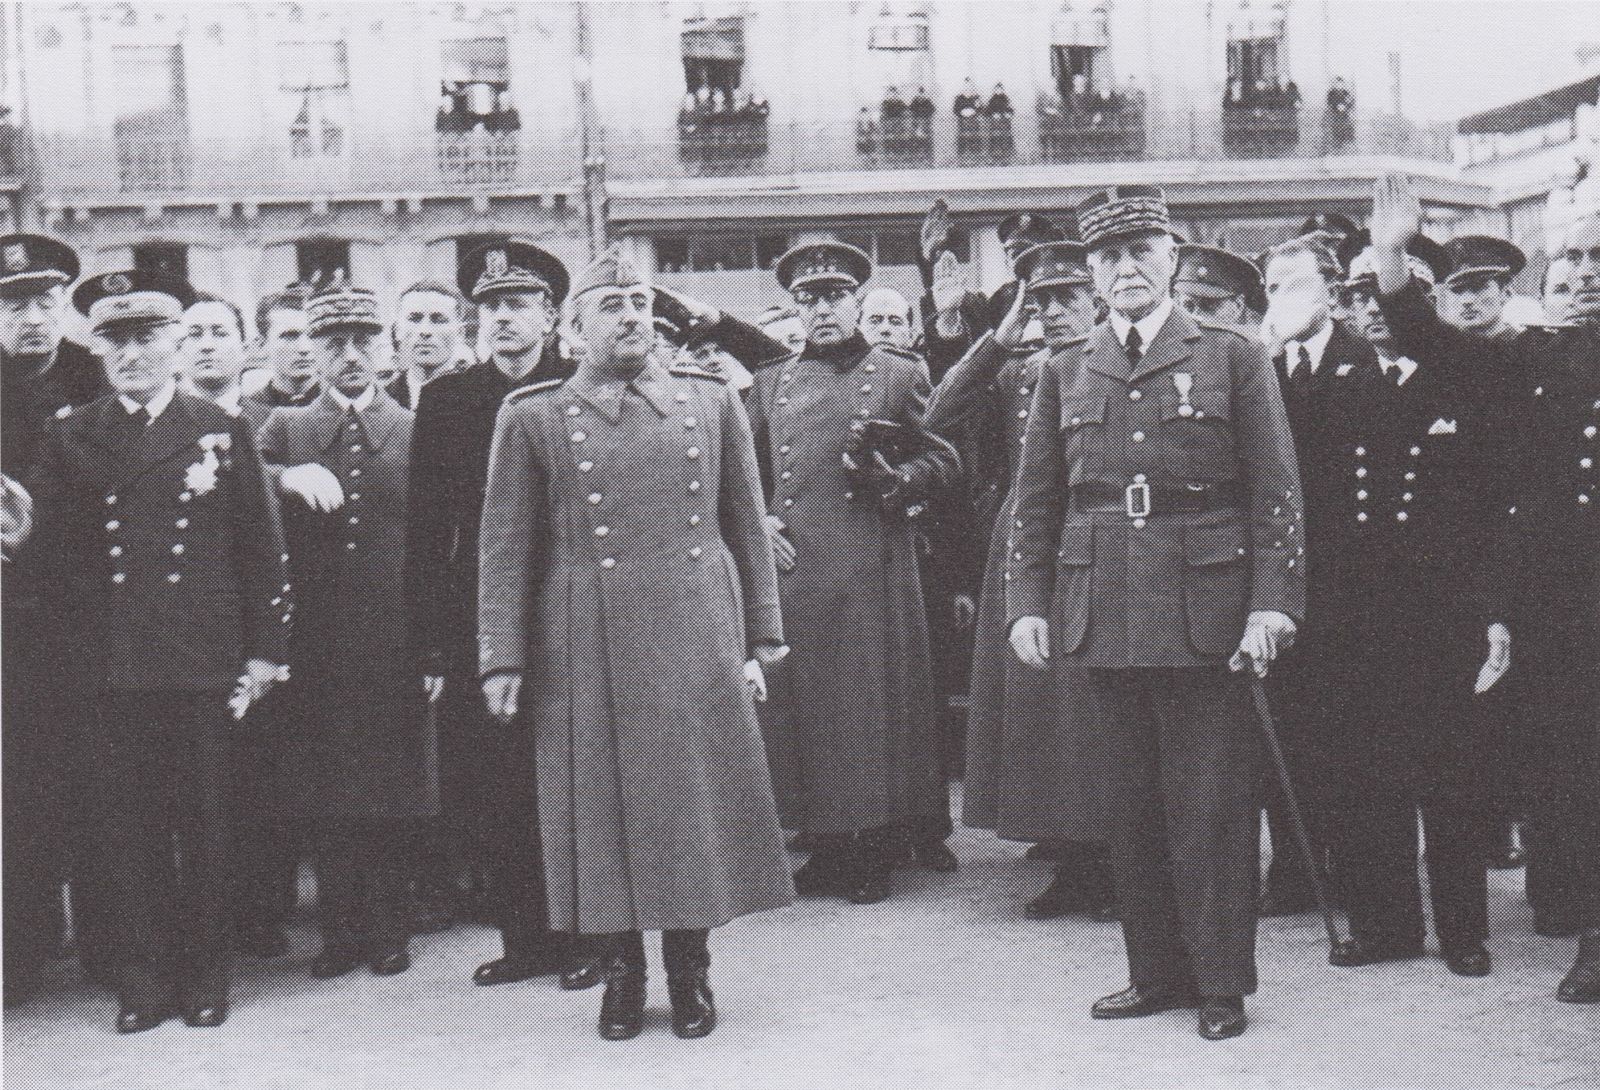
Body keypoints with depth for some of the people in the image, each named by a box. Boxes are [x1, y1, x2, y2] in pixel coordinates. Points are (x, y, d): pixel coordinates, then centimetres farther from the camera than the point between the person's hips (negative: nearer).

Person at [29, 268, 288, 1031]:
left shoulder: (222, 434, 7)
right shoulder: (69, 440, 9)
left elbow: (261, 548, 6)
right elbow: (52, 552, 8)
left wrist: (263, 651, 1)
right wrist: (89, 624, -3)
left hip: (203, 664, -1)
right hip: (111, 669, 1)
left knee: (205, 825, 4)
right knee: (123, 826, 2)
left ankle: (205, 979, 15)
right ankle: (143, 981, 12)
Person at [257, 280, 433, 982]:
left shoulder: (418, 432, 9)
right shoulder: (285, 430, 11)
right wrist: (290, 477, -21)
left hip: (394, 642, -1)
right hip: (316, 647, 1)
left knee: (393, 793, 3)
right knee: (323, 793, 4)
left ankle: (387, 930, 15)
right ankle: (340, 931, 14)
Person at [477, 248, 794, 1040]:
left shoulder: (712, 402, 8)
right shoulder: (530, 419, 3)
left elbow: (747, 528, 11)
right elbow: (506, 549, 2)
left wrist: (760, 638, 8)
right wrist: (502, 660, -3)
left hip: (697, 643, 1)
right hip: (587, 654, -1)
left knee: (699, 803, 5)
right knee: (603, 809, 5)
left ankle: (690, 971, 20)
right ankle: (622, 969, 21)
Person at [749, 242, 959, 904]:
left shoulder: (900, 375, 7)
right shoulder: (772, 384, 16)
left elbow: (942, 460, 6)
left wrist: (892, 478, -13)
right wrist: (757, 520, 2)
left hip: (872, 574, -3)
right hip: (792, 571, 3)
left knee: (874, 699, -2)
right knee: (800, 700, 5)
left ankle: (876, 856, 7)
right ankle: (826, 849, 16)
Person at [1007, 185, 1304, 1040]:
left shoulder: (1234, 360, 4)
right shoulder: (1065, 377, 12)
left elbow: (1277, 495, 1)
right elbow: (1035, 505, 14)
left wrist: (1273, 602, -8)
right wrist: (1028, 605, 4)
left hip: (1206, 615, -3)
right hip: (1105, 619, 3)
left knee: (1212, 805, 1)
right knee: (1131, 806, 8)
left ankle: (1222, 981, 12)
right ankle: (1157, 973, 19)